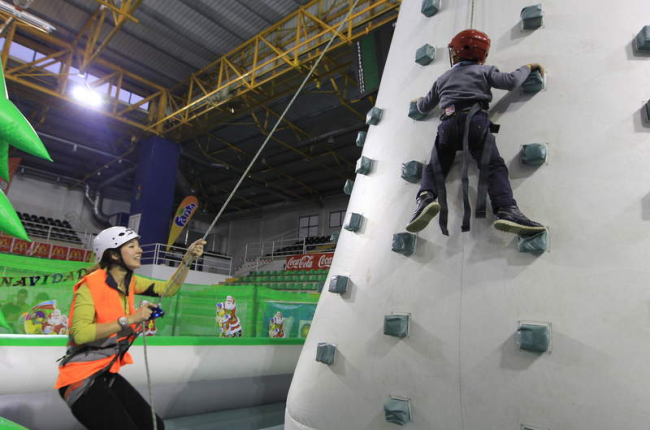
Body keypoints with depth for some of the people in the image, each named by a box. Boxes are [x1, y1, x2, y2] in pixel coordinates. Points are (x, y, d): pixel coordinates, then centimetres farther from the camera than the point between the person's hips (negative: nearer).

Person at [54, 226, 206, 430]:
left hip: (107, 374, 8)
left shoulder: (130, 282, 2)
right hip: (81, 378, -8)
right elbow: (80, 333, -30)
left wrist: (188, 258, -12)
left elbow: (168, 288, -1)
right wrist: (128, 319, -30)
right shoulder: (91, 285, -19)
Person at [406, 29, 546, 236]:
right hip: (475, 120, -2)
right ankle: (506, 210, -32)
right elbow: (510, 81, 9)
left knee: (434, 168, 8)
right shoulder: (483, 70, 23)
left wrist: (418, 101, 62)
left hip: (448, 123, 2)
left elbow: (425, 107, 39)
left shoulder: (442, 78, 31)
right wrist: (527, 67, 29)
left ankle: (425, 199, -25)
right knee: (494, 165, -8)